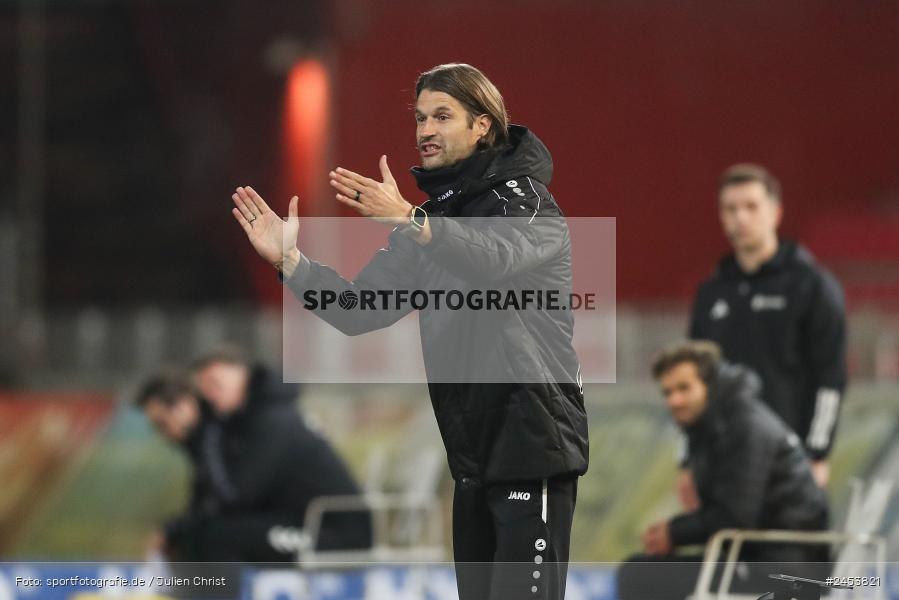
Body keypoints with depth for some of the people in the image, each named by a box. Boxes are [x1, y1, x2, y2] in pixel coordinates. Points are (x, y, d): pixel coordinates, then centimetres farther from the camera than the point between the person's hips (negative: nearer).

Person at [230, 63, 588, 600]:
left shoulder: (524, 198, -7)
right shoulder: (431, 221, 16)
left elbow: (495, 256, -29)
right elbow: (361, 309, 9)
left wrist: (408, 221, -44)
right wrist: (290, 263, -6)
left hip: (533, 446, -8)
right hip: (473, 454, 8)